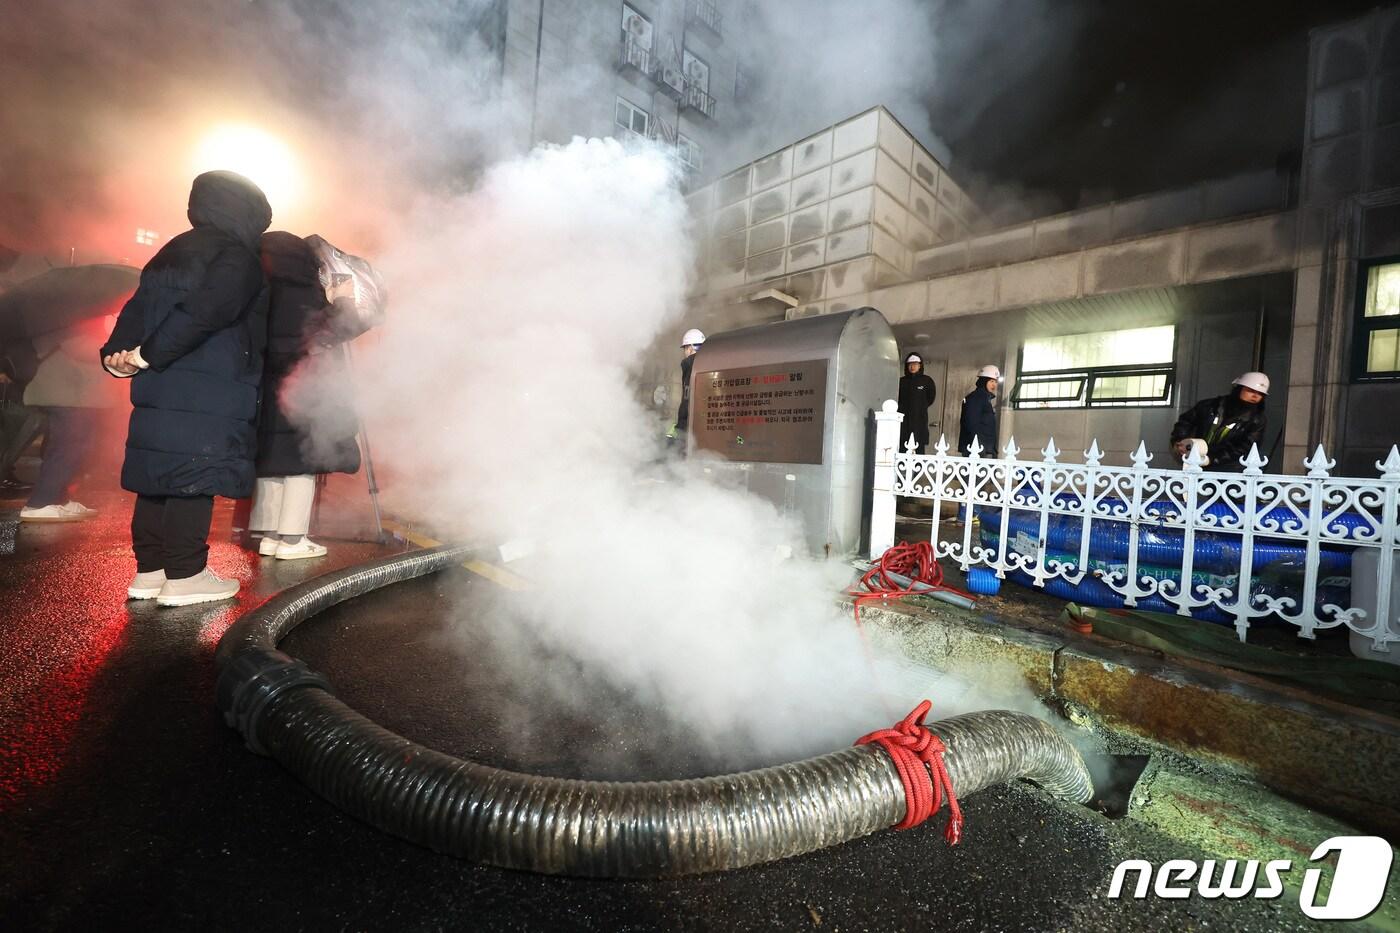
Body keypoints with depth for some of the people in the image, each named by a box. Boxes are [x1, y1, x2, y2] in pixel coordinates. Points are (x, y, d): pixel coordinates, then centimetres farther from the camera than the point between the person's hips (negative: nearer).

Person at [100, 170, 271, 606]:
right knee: (195, 478, -5)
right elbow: (203, 312, -20)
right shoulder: (237, 256, -7)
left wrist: (116, 351, 3)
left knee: (158, 475, 11)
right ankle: (184, 576, 1)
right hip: (208, 394, -8)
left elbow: (138, 306, 12)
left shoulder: (172, 252, 20)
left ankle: (149, 569, 19)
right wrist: (149, 355, -15)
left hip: (159, 389, 9)